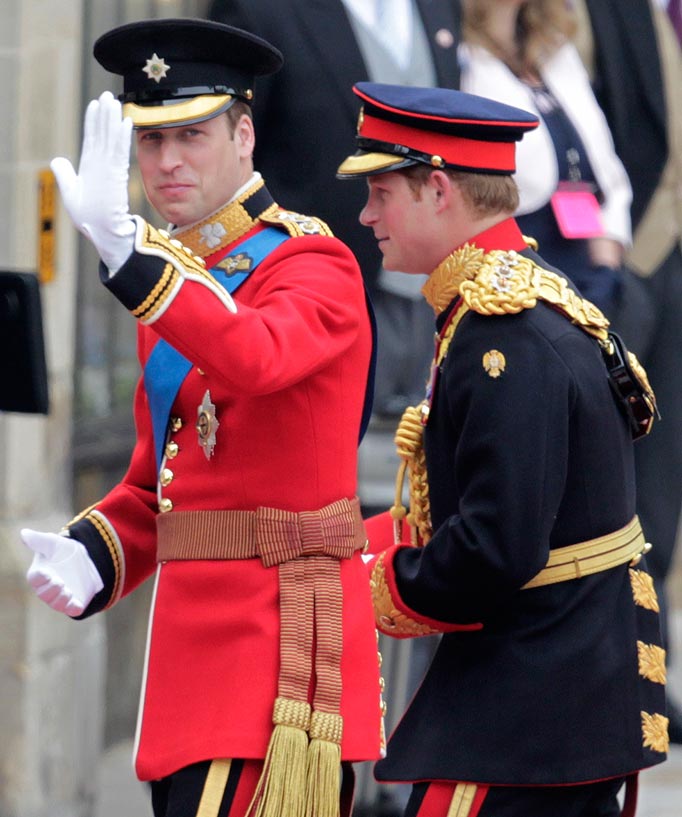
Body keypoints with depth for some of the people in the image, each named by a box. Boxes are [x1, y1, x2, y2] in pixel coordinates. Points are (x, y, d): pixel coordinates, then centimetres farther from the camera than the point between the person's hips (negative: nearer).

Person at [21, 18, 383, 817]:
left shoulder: (313, 265, -9)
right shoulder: (180, 278, 16)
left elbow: (256, 358, -32)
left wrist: (126, 257, -44)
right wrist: (95, 555, 2)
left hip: (278, 631, -9)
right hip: (195, 624, 9)